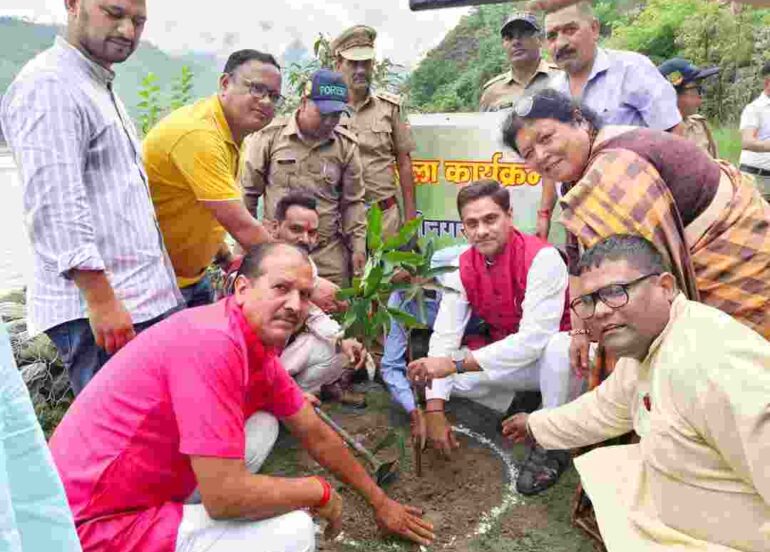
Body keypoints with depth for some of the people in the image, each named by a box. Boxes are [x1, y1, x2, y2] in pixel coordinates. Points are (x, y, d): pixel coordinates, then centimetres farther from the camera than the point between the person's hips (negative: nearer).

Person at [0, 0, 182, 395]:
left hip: (146, 302, 9)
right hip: (99, 310, -9)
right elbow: (57, 208, -19)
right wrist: (101, 301, -22)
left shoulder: (100, 88, 21)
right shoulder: (49, 86, -10)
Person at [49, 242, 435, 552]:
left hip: (145, 490, 9)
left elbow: (316, 434, 14)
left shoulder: (258, 346, 4)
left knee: (263, 425, 11)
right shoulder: (214, 342, -25)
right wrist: (318, 491, -10)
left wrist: (379, 501, 21)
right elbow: (224, 495, -26)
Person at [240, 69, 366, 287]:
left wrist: (358, 247, 5)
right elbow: (247, 191, 4)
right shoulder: (270, 135, -3)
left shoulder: (346, 145, 3)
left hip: (329, 255, 2)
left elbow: (353, 201, 9)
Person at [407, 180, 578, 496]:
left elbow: (534, 339, -34)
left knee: (558, 346, -40)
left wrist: (457, 363, -37)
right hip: (506, 361, 5)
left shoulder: (541, 258, -26)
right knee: (430, 371, -14)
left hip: (559, 356, -5)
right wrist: (434, 409, -22)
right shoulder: (463, 268, -9)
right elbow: (444, 336, -14)